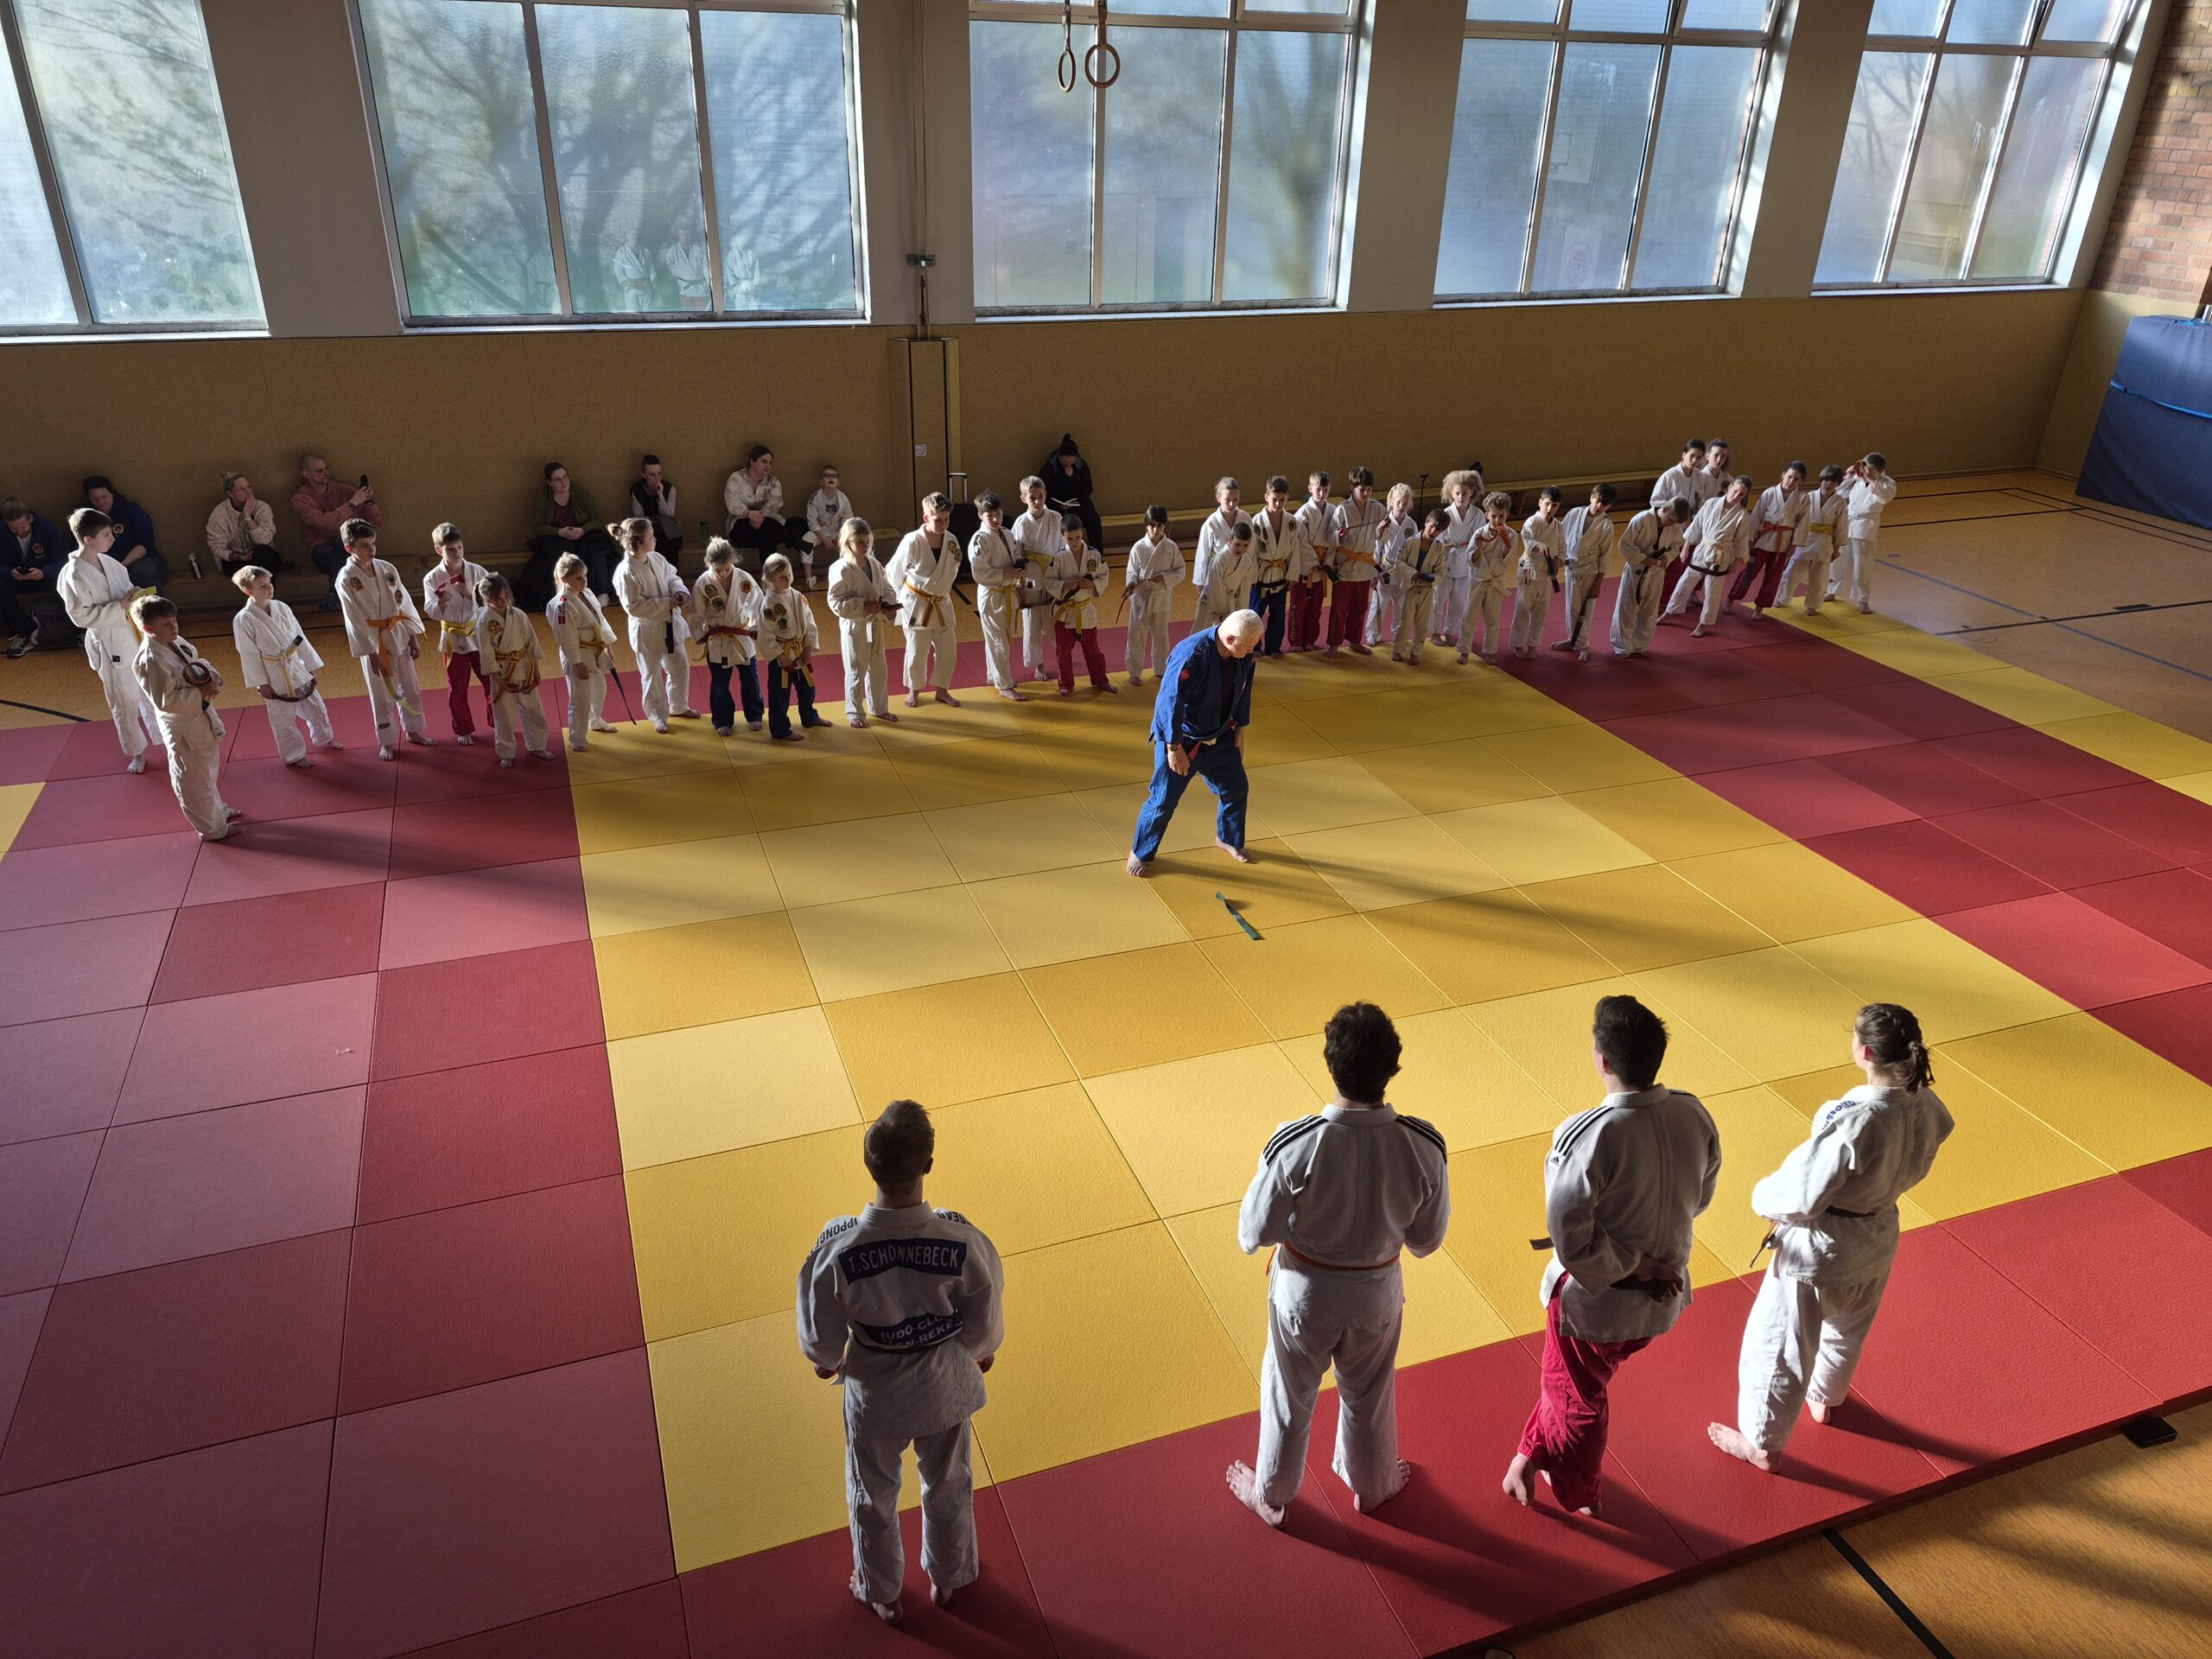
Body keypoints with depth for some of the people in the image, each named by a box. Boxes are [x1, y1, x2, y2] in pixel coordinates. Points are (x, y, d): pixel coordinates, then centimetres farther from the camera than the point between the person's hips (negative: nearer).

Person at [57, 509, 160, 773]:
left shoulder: (109, 562, 2)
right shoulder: (73, 576, -19)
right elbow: (82, 616, -18)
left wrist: (134, 595, -8)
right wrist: (120, 606, -23)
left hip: (136, 636, 6)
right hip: (110, 646, -6)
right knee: (124, 703, 10)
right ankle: (136, 752, 28)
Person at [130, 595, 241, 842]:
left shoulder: (179, 643, -1)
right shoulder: (150, 660, -25)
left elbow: (201, 663, 13)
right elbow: (165, 700, -26)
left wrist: (213, 678, -8)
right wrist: (201, 693, -25)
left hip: (203, 720, 9)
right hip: (184, 730, -9)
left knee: (211, 772, 28)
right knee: (194, 782, 8)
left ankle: (219, 810, 49)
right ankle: (211, 828, 22)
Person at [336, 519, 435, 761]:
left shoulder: (387, 569, -2)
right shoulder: (346, 579, -15)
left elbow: (405, 603, 4)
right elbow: (355, 620, -15)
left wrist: (414, 638, 4)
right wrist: (372, 654, -15)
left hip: (399, 636, 4)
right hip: (374, 641, -4)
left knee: (409, 686, 16)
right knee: (382, 694, 7)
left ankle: (413, 731, 35)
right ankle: (387, 742, 23)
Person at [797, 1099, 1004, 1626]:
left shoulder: (838, 1248, -33)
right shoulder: (963, 1241, -32)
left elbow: (822, 1332, -15)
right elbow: (985, 1322, -13)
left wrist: (825, 1360, 9)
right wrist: (984, 1351, 10)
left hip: (874, 1391, 0)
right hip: (945, 1385, 0)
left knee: (873, 1495, 28)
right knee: (948, 1486, 30)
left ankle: (880, 1594, 53)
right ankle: (948, 1578, 55)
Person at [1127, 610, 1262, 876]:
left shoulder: (1244, 658, -11)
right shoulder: (1192, 655, -32)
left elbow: (1242, 695, 7)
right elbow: (1171, 702, -28)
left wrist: (1239, 732, 11)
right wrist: (1174, 748, -23)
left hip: (1219, 738, 6)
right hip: (1180, 740, -6)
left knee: (1237, 788, 15)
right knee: (1164, 800, 2)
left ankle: (1228, 839, 42)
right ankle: (1141, 853, 23)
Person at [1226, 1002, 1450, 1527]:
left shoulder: (1294, 1146, -34)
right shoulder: (1423, 1146, -26)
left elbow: (1255, 1232, -19)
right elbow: (1427, 1239, -10)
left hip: (1304, 1292, -2)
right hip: (1376, 1293, 2)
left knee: (1289, 1395, 25)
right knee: (1368, 1397, 29)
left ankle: (1270, 1494, 49)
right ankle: (1373, 1486, 56)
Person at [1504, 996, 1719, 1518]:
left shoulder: (1586, 1137, -34)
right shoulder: (1694, 1115, -15)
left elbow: (1573, 1242, -28)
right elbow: (1699, 1199, 2)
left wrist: (1629, 1266, -13)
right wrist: (1648, 1250, 7)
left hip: (1595, 1299, -5)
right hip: (1663, 1296, 5)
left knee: (1576, 1398, 23)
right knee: (1572, 1378, 29)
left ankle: (1580, 1497, 47)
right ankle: (1535, 1455, 49)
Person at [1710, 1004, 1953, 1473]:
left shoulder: (1853, 1121, -37)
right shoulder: (1927, 1108, -16)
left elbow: (1800, 1196, -28)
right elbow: (1914, 1168, 4)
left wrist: (1764, 1196, -8)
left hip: (1820, 1248, -7)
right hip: (1878, 1239, 7)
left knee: (1780, 1344, 14)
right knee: (1847, 1328, 33)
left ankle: (1762, 1443, 32)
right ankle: (1826, 1399, 59)